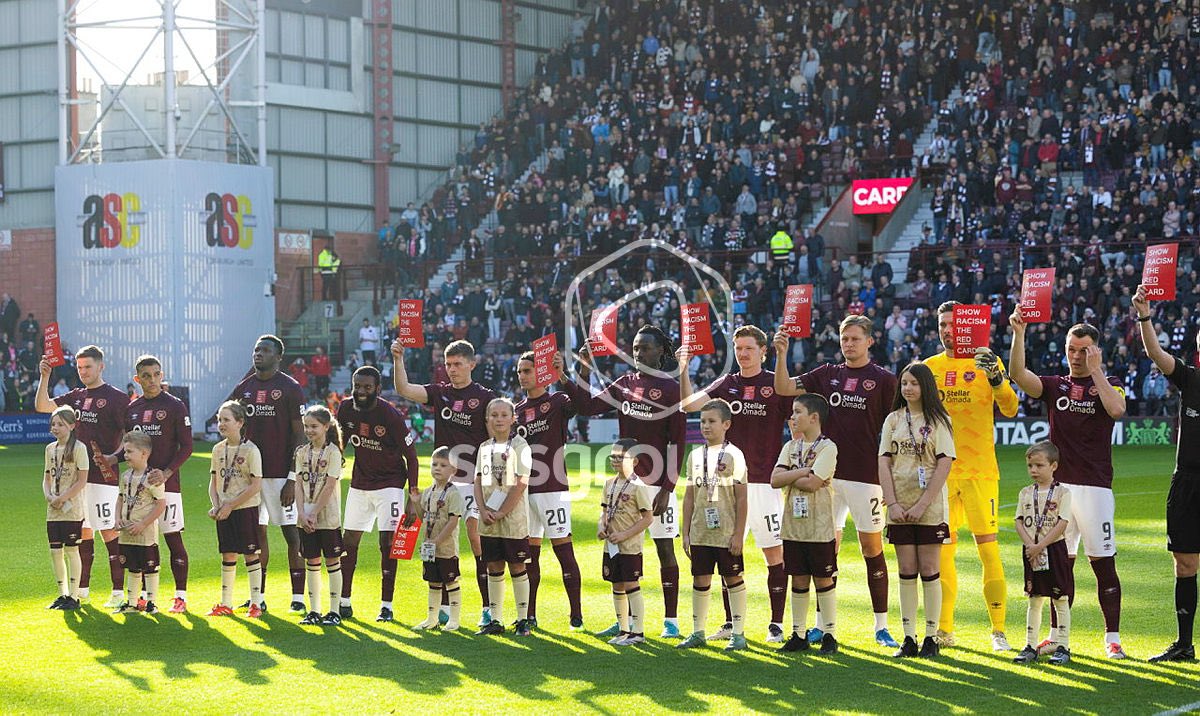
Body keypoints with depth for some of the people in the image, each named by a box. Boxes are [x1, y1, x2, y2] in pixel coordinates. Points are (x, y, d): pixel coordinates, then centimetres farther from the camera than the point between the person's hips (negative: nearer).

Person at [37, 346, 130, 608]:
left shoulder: (116, 397, -4)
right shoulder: (76, 397, 16)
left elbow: (128, 434, -7)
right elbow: (42, 406, 11)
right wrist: (45, 377, 0)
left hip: (104, 476, -7)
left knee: (109, 532, -8)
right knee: (82, 530, 12)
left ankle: (119, 592, -6)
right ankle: (81, 589, 20)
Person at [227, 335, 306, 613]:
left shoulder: (290, 388, -6)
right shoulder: (244, 387, 12)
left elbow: (299, 436, -8)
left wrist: (292, 479, -14)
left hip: (280, 473, -6)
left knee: (291, 534, -3)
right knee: (257, 533, 9)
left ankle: (298, 597, 1)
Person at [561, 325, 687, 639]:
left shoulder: (670, 389, -7)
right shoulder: (625, 383, 11)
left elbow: (677, 442, -9)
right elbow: (587, 406, 15)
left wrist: (667, 488, -13)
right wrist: (583, 372, 3)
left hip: (656, 481, -6)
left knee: (665, 549, 1)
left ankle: (671, 621, 6)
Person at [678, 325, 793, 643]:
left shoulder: (778, 385, 0)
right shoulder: (726, 384, 11)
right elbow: (689, 404, 0)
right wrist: (683, 369, -10)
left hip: (765, 482, -4)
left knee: (775, 554, -3)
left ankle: (776, 625, 4)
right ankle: (731, 623, 16)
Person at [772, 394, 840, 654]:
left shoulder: (827, 447, -7)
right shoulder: (790, 447, 11)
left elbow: (812, 483, -20)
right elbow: (775, 480, -3)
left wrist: (790, 477, -5)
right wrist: (804, 471, -13)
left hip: (819, 527, -5)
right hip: (793, 525, 5)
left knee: (823, 580, 2)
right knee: (799, 581, 10)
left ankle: (829, 635, 9)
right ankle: (799, 635, 15)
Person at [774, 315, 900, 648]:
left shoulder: (884, 380, 1)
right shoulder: (826, 375, 12)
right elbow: (784, 388, 4)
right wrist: (781, 354, -12)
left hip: (867, 476, -3)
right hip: (828, 475, 3)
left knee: (872, 549, 1)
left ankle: (881, 626, 8)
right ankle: (823, 623, 12)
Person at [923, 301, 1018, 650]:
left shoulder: (986, 363, 0)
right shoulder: (929, 367, 11)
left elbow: (1009, 409, -11)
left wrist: (996, 377, -27)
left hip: (979, 470, -4)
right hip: (941, 470, 4)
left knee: (988, 547, -7)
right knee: (943, 549, 6)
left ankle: (999, 630, -3)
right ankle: (944, 630, 14)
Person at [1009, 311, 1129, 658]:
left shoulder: (1108, 384, 7)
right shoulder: (1054, 385, 13)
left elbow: (1116, 409, -16)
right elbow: (1018, 374, -5)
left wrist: (1095, 370, -11)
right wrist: (1019, 334, -18)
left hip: (1095, 486, -3)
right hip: (1058, 485, 3)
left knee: (1103, 563, -4)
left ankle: (1112, 637, 3)